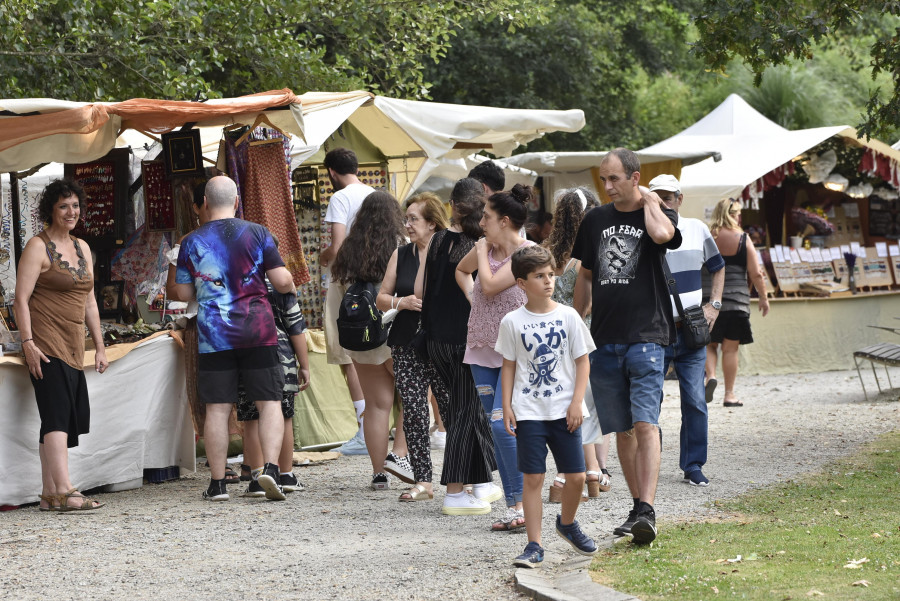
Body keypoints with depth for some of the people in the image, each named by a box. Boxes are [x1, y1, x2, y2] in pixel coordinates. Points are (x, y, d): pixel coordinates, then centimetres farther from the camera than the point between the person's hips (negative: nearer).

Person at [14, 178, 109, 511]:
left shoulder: (82, 248, 18)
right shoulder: (38, 247, -5)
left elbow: (89, 301, 22)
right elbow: (21, 299, -10)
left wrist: (99, 346, 18)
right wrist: (27, 342, -19)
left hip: (72, 346, 8)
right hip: (45, 345, -8)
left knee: (65, 420, 6)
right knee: (57, 415, -16)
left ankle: (49, 495, 9)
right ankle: (64, 491, -24)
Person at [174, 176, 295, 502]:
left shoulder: (192, 242, 3)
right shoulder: (257, 233, 1)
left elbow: (183, 293, 7)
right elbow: (282, 281, -2)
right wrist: (290, 285, 21)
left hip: (213, 336, 1)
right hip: (258, 330, -1)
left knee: (217, 408, 3)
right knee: (269, 402, 3)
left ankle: (217, 483, 4)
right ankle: (271, 468, -14)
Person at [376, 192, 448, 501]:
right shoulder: (400, 255, 10)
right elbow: (382, 298, 14)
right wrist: (402, 302, -6)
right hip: (407, 345, 4)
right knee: (413, 410, -3)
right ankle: (422, 480, 0)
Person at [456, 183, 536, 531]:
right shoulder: (485, 247, 8)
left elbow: (490, 285, -21)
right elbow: (461, 270, 29)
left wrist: (483, 252, -6)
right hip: (482, 347, 7)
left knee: (502, 424, -17)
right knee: (496, 428, 6)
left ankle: (523, 504, -10)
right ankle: (513, 506, 10)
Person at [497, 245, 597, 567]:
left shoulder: (568, 316, 1)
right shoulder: (512, 322, 0)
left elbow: (583, 361, 4)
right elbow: (509, 366, 6)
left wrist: (576, 403, -4)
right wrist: (506, 406, -1)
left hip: (564, 411, 1)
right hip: (528, 413, -1)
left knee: (576, 476, 2)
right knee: (533, 478, -3)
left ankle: (567, 523, 30)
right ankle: (534, 545, 3)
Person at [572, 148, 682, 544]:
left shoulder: (658, 214, 0)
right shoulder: (596, 220, 13)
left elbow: (662, 235, -27)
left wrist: (649, 200, -9)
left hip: (646, 336, -5)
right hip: (604, 340, 5)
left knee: (645, 423, -16)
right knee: (622, 429, 8)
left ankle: (647, 511, -23)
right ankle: (637, 507, 17)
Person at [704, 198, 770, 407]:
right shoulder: (743, 240, -2)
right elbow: (756, 273, -3)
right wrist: (763, 297, 10)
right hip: (736, 300, -1)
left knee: (709, 344, 14)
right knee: (730, 348, 4)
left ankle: (710, 375, -12)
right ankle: (729, 394, 6)